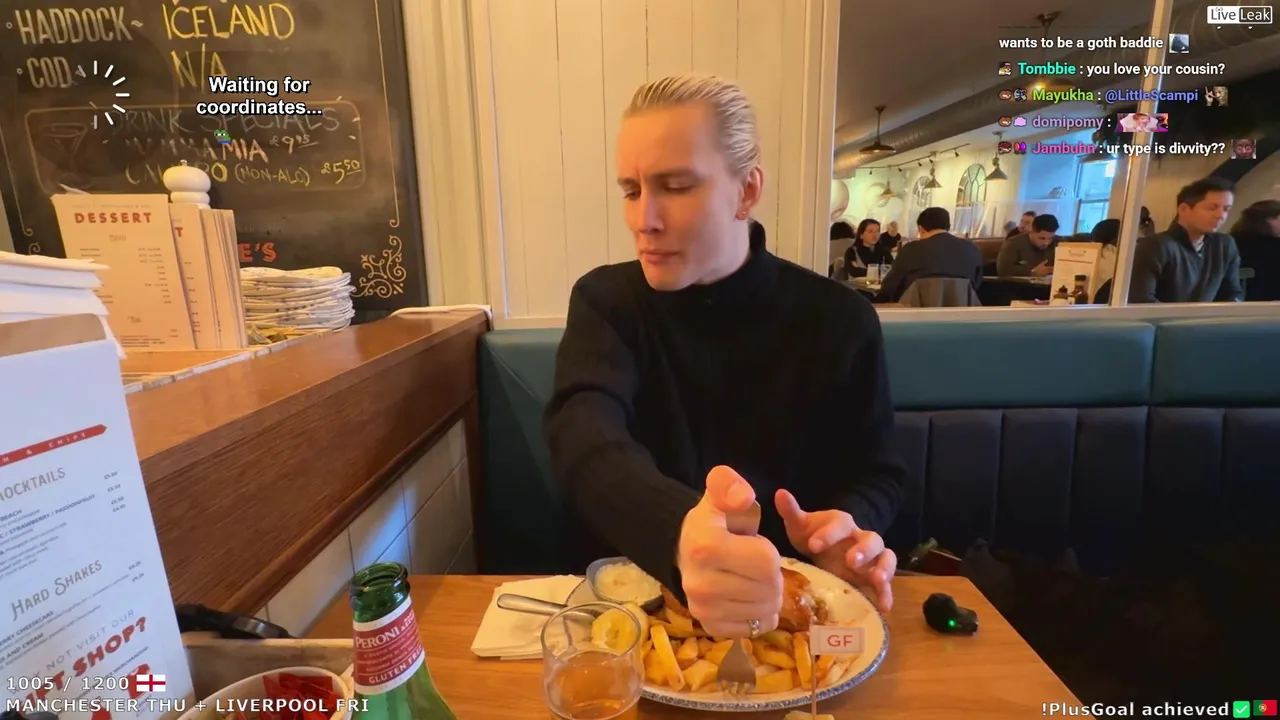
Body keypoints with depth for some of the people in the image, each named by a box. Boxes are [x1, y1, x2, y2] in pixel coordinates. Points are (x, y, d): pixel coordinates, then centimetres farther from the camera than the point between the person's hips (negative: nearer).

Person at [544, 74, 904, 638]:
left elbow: (876, 475, 3)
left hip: (787, 602, 2)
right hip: (632, 588, -1)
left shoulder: (839, 320, -5)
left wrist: (850, 527, -20)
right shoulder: (605, 301, -7)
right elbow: (586, 435, -25)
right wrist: (680, 530, -46)